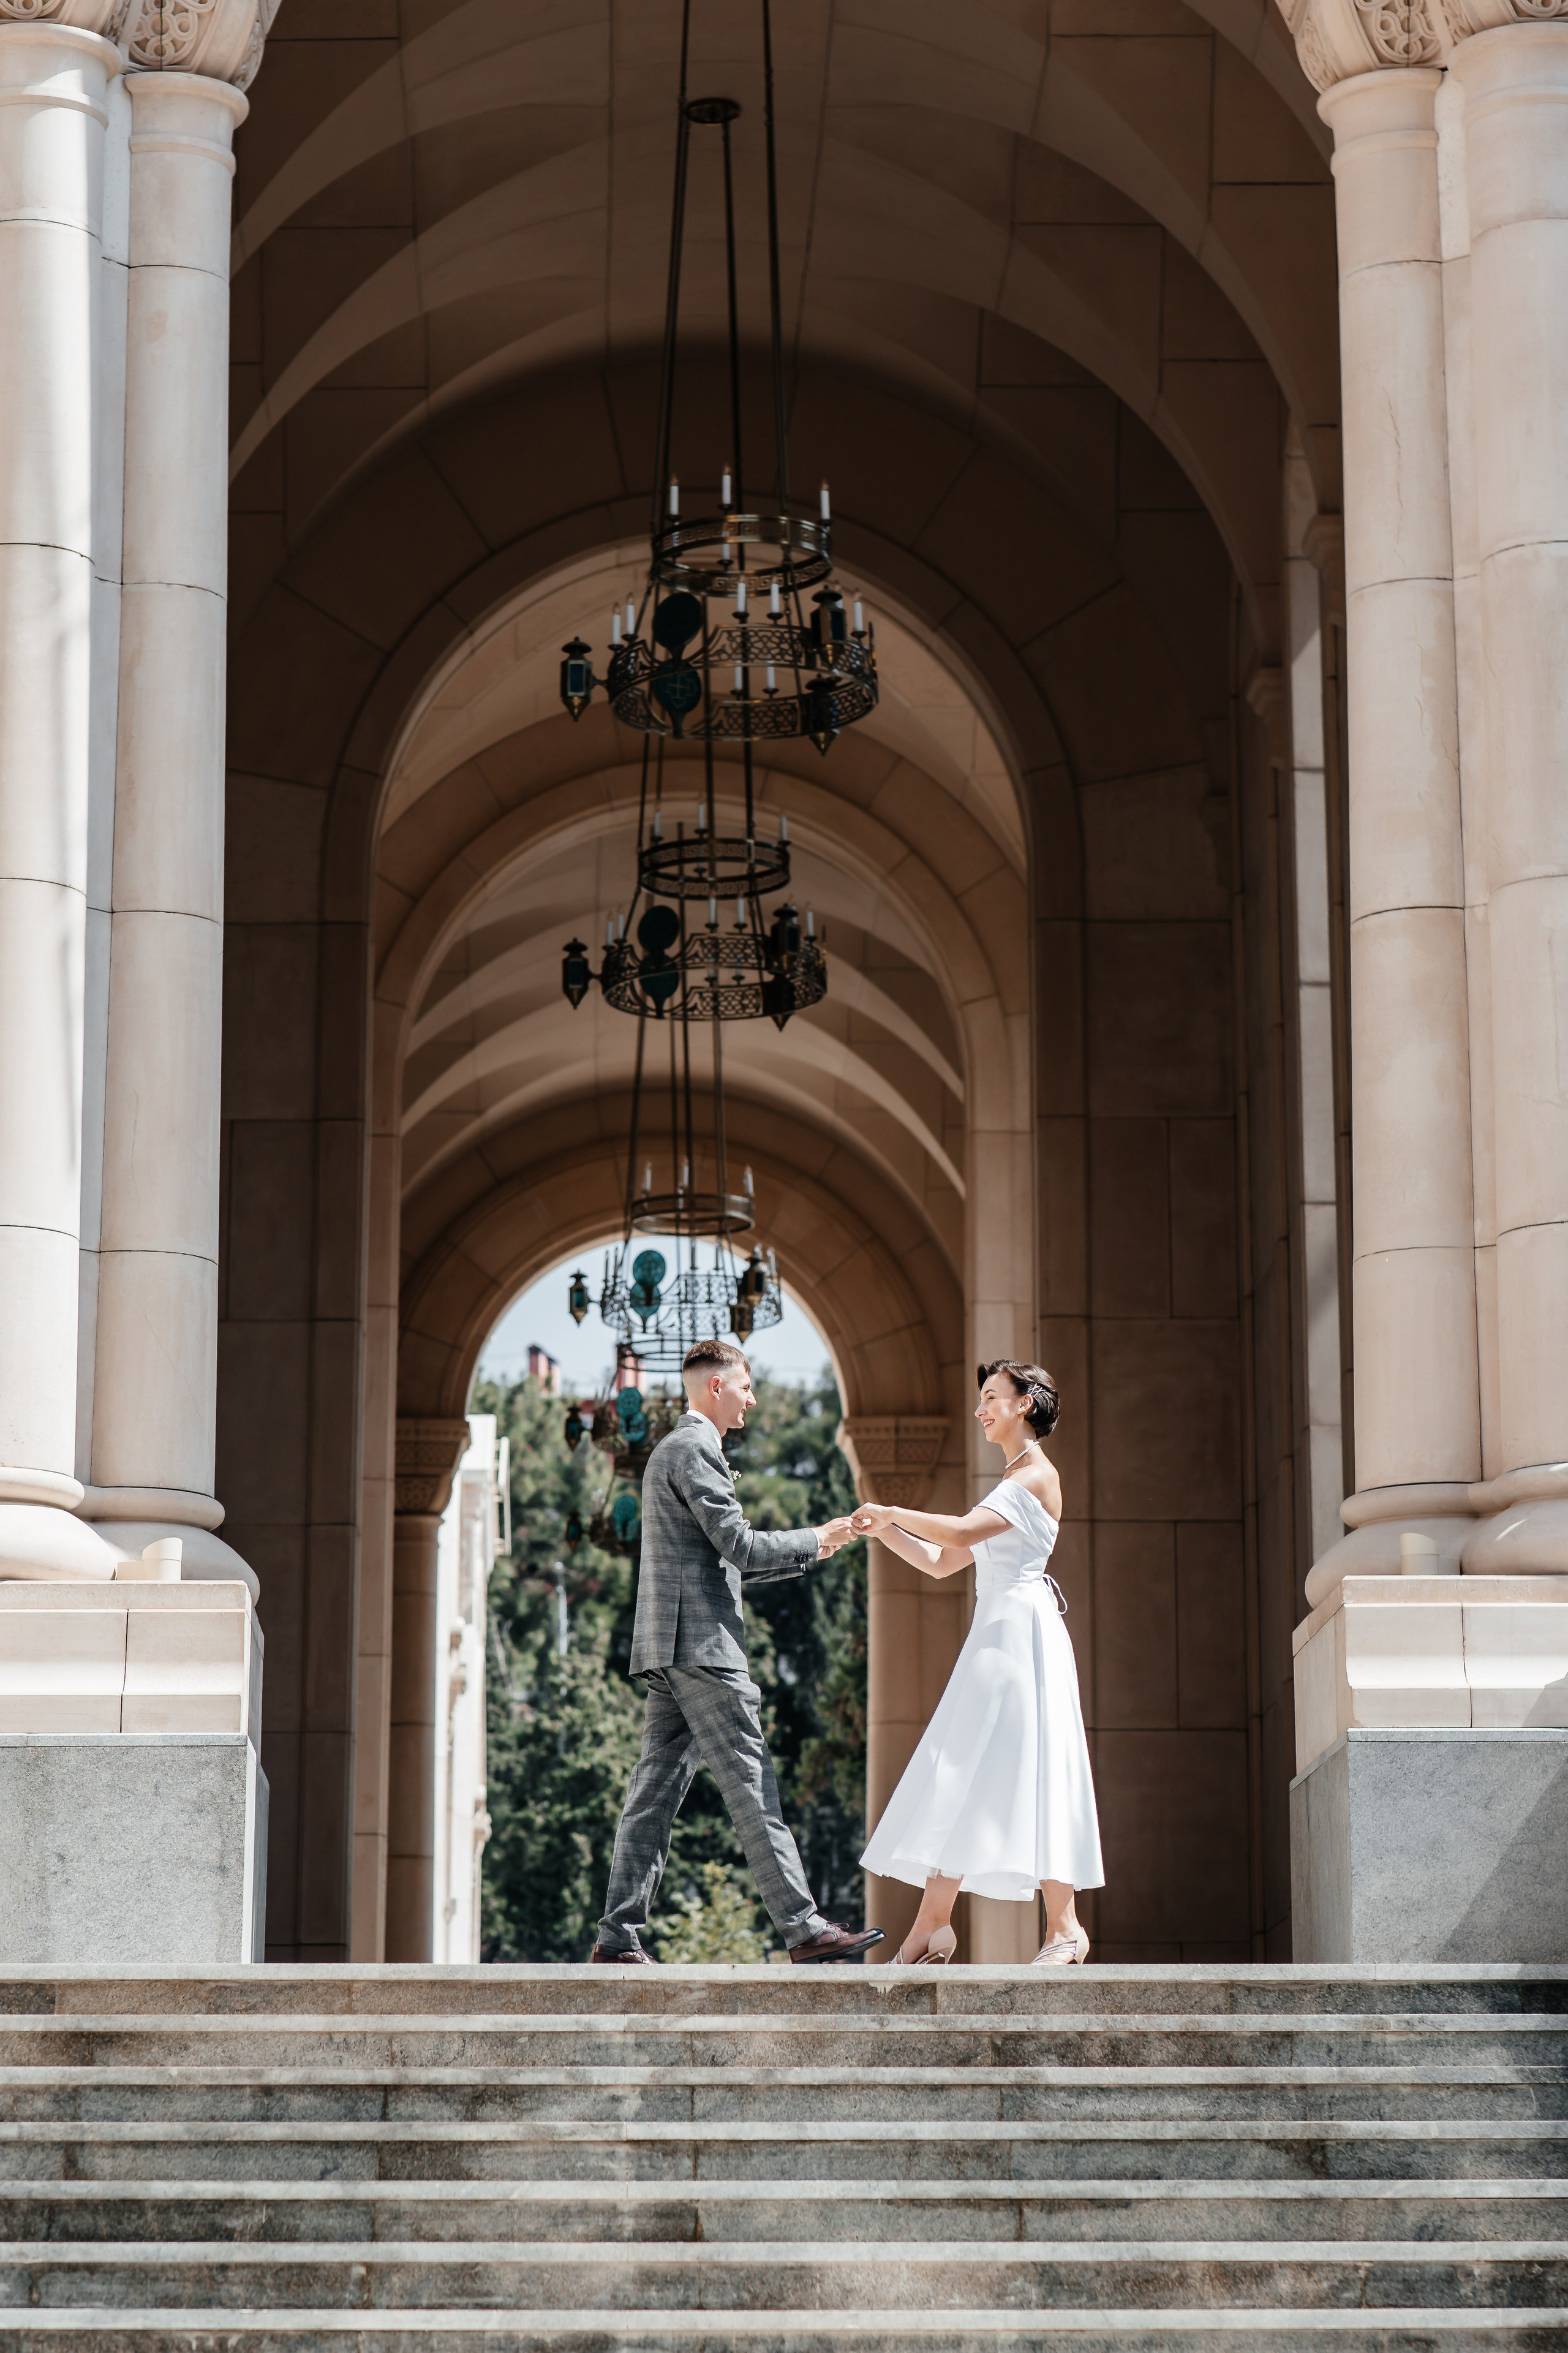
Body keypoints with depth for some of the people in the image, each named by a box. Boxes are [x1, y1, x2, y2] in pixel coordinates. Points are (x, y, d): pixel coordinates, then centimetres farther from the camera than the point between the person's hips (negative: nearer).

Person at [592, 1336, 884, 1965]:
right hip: (700, 1642, -10)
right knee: (750, 1786, -9)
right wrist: (814, 1541, -1)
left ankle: (618, 1936, 3)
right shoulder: (694, 1448, -9)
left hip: (668, 1652, 10)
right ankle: (802, 1927, -9)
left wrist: (809, 1550, 20)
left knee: (657, 1788, 6)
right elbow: (738, 1545, -15)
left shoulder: (673, 1450, 25)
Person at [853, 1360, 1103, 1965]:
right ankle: (931, 1927, 1)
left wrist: (894, 1511, -9)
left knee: (1022, 1772, -11)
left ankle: (1064, 1926, -9)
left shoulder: (1037, 1476, -6)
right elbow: (941, 1562, 23)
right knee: (960, 1776, 4)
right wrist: (886, 1530, 10)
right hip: (995, 1634, 10)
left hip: (1022, 1630, -9)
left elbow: (963, 1533, -19)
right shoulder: (1011, 1483, 23)